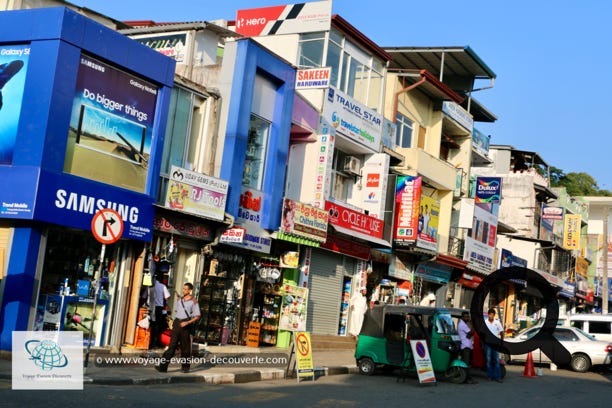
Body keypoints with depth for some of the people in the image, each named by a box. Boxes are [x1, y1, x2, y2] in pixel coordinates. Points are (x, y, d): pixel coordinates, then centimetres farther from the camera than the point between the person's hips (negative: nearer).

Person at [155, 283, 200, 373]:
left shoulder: (193, 301, -4)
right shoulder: (180, 299, 14)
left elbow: (197, 316, -7)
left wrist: (187, 322, -18)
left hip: (185, 325, -4)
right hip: (177, 322, 4)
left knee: (185, 346, 3)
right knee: (172, 345, -4)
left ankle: (185, 367, 17)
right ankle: (163, 366, -11)